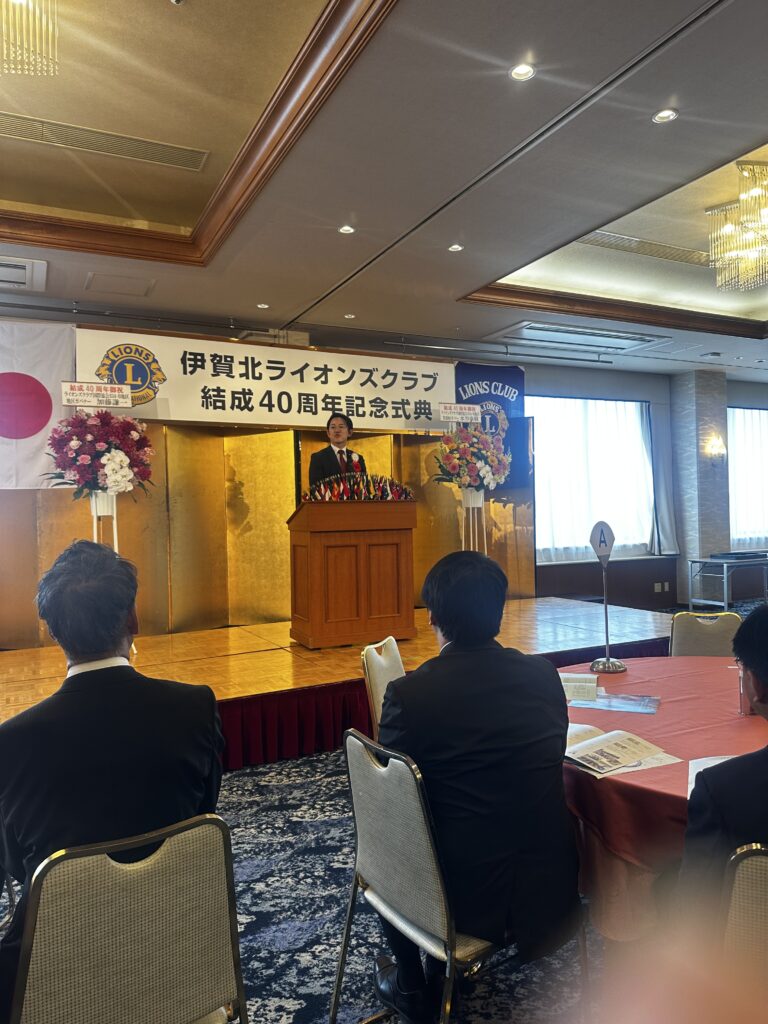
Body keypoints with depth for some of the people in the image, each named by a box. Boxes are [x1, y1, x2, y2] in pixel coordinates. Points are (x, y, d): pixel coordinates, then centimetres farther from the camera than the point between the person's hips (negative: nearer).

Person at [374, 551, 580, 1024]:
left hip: (462, 895, -3)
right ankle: (441, 964, 48)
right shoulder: (544, 675, -8)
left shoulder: (407, 693, -19)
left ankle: (410, 986, 39)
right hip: (548, 886, 4)